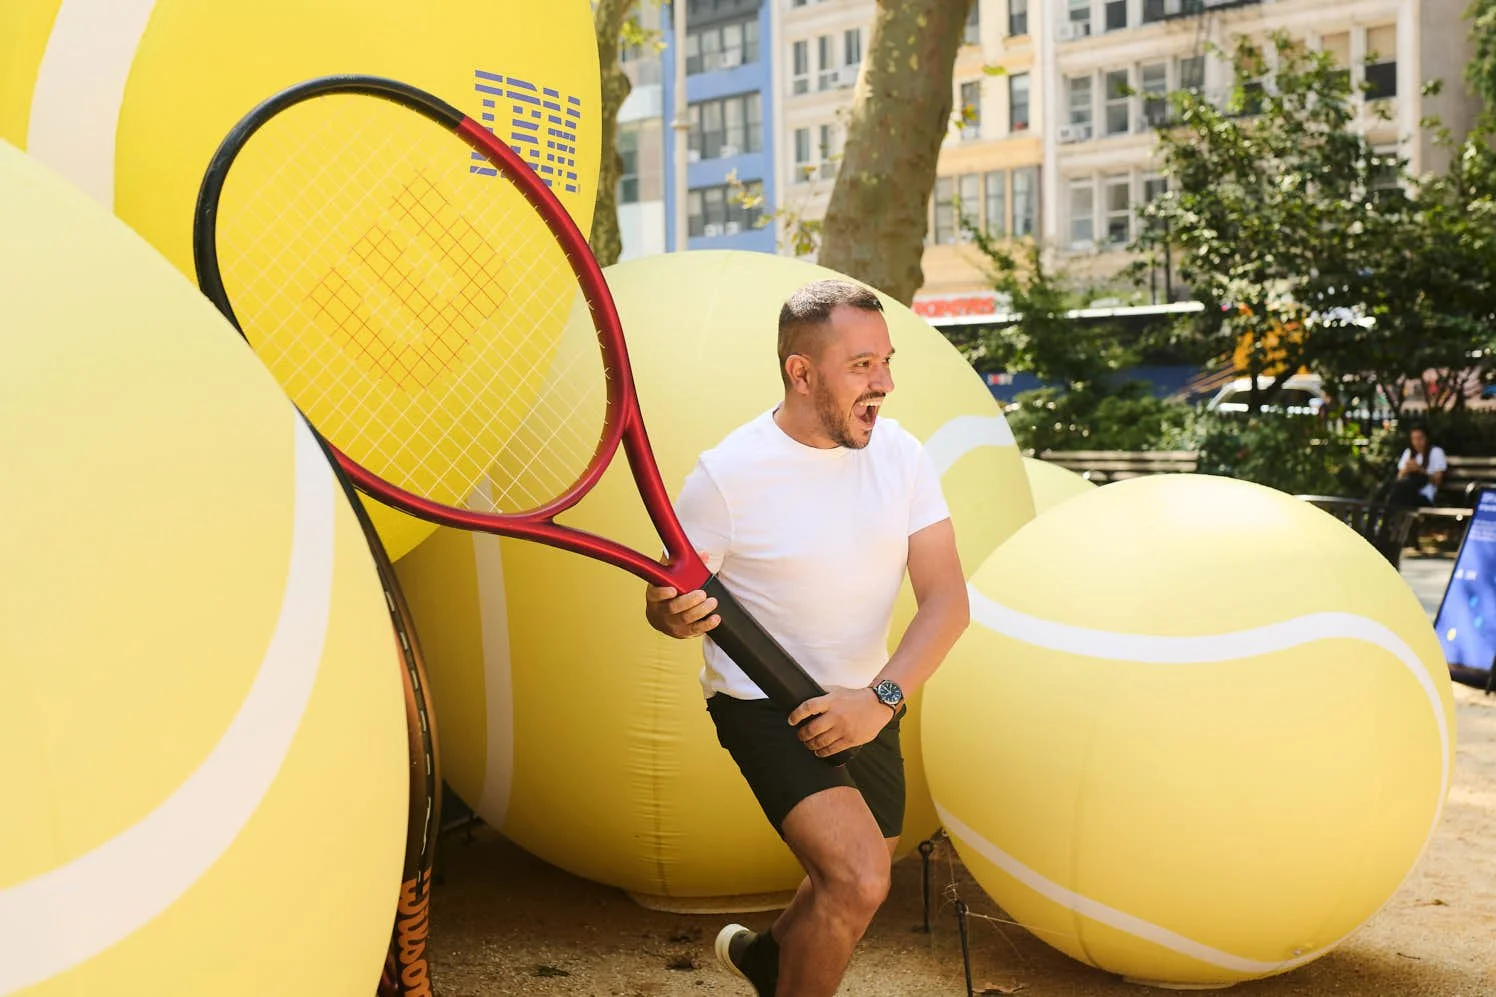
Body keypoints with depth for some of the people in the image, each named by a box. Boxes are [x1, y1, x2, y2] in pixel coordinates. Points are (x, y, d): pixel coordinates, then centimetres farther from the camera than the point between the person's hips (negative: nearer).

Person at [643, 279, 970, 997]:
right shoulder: (727, 474, -19)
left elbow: (946, 599, -11)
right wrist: (676, 616, -32)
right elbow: (665, 605, -7)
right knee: (859, 880, -23)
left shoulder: (899, 453, -7)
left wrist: (883, 696, -26)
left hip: (867, 705, 6)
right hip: (763, 704, -5)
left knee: (852, 887, 21)